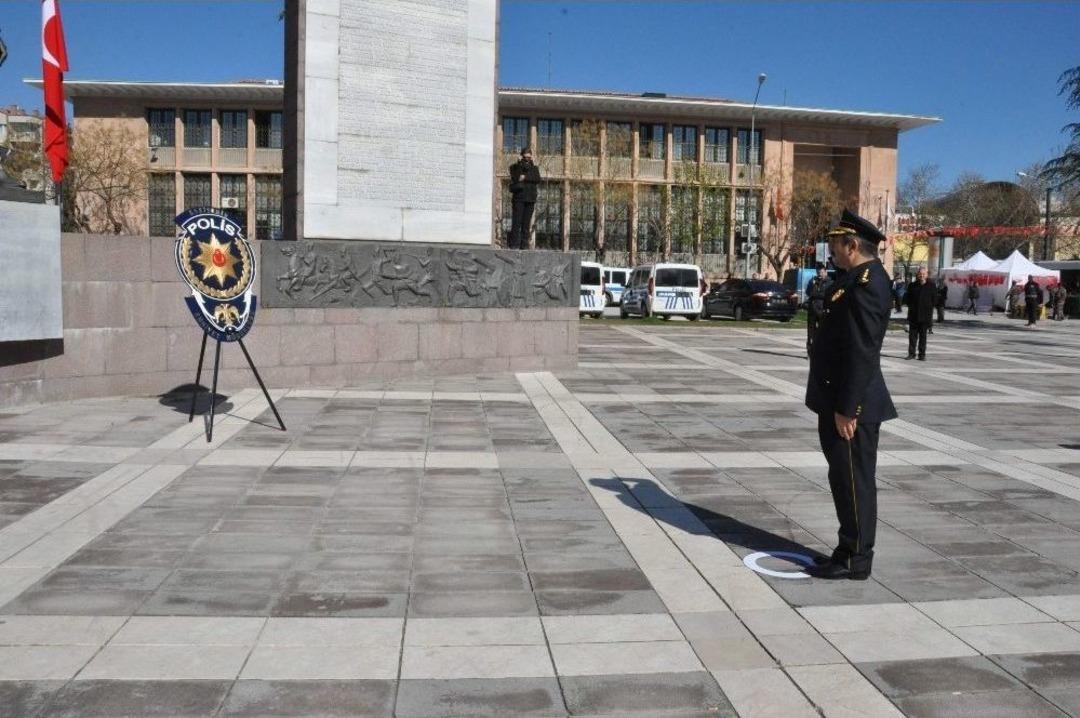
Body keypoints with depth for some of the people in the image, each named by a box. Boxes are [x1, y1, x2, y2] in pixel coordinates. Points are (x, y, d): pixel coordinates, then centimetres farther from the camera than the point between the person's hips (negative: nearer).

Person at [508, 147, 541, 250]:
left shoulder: (534, 168, 16)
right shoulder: (515, 167, 9)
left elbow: (537, 179, -2)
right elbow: (515, 179, -7)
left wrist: (525, 177, -11)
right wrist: (521, 167, -13)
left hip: (530, 199, 3)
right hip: (519, 197, -3)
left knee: (527, 222, 0)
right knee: (516, 222, -9)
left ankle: (524, 244, 1)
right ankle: (514, 244, -9)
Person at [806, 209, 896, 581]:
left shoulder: (866, 284, -19)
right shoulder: (856, 279, 14)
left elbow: (862, 352, -23)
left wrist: (847, 409, -23)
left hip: (852, 405, -10)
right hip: (840, 400, 10)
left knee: (854, 481, 0)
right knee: (844, 480, 16)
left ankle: (855, 560, 10)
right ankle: (849, 550, 26)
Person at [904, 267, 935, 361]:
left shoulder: (931, 286, 2)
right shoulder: (912, 285, 5)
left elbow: (934, 299, 5)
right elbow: (906, 298, 10)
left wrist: (929, 308, -2)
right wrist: (911, 306, 0)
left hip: (925, 315, -1)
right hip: (913, 315, 2)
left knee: (923, 335, 3)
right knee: (912, 334, 4)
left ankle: (922, 354, 7)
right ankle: (911, 353, 11)